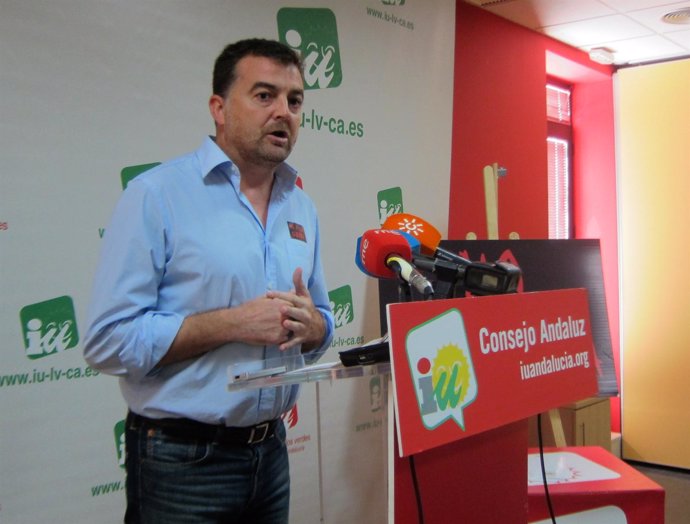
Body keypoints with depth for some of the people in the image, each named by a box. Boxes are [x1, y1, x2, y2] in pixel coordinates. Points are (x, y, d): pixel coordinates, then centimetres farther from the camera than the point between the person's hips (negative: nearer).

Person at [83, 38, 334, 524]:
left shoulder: (301, 207, 6)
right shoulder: (158, 194, -12)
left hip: (271, 450, 6)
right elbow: (110, 340, -18)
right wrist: (234, 324, -21)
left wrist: (309, 324, -8)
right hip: (183, 460, -6)